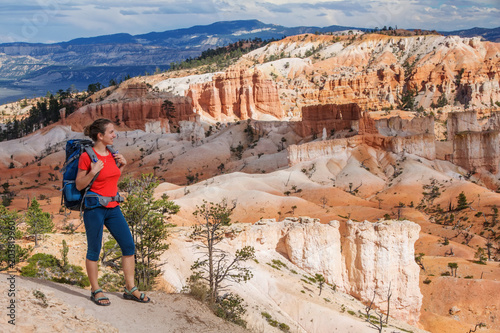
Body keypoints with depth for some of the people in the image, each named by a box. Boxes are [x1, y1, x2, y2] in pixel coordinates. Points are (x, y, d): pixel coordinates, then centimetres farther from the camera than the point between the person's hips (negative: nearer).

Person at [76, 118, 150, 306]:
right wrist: (93, 172, -23)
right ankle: (95, 291, 18)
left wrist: (121, 166, 5)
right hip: (94, 207, -7)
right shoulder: (87, 156, -12)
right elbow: (79, 185, -8)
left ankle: (130, 289, 16)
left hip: (113, 207, 7)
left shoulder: (111, 154, 8)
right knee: (94, 250, 3)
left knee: (129, 246, 5)